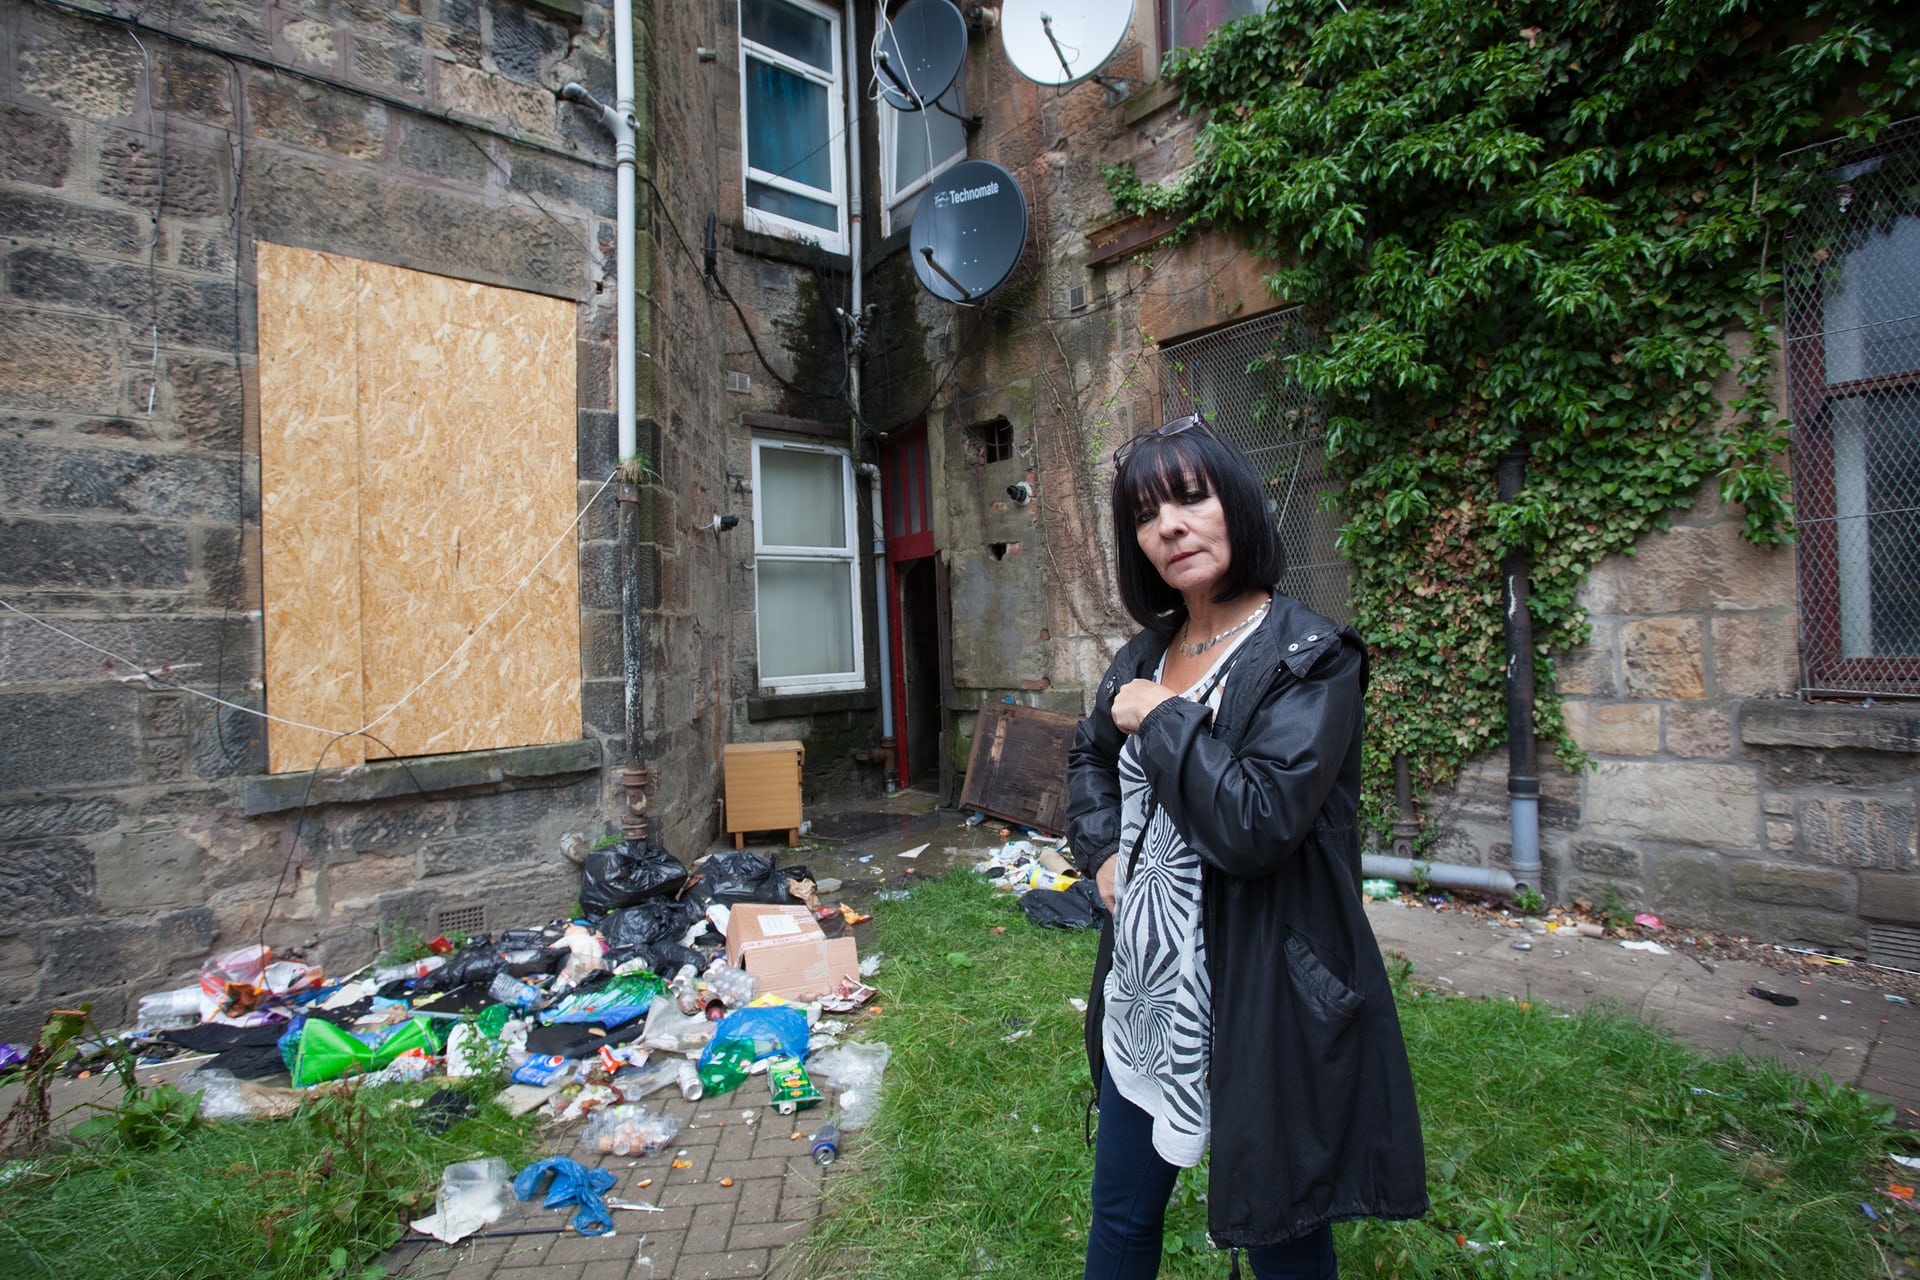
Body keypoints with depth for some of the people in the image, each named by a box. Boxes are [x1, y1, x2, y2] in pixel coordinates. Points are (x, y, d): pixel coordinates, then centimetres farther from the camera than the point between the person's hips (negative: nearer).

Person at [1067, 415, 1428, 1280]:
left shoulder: (1308, 657, -14)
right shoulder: (1146, 653, 5)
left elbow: (1255, 825, -26)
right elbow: (1089, 754, 23)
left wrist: (1164, 718, -16)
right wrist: (1102, 849, 7)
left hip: (1259, 1002, -6)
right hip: (1145, 988, 6)